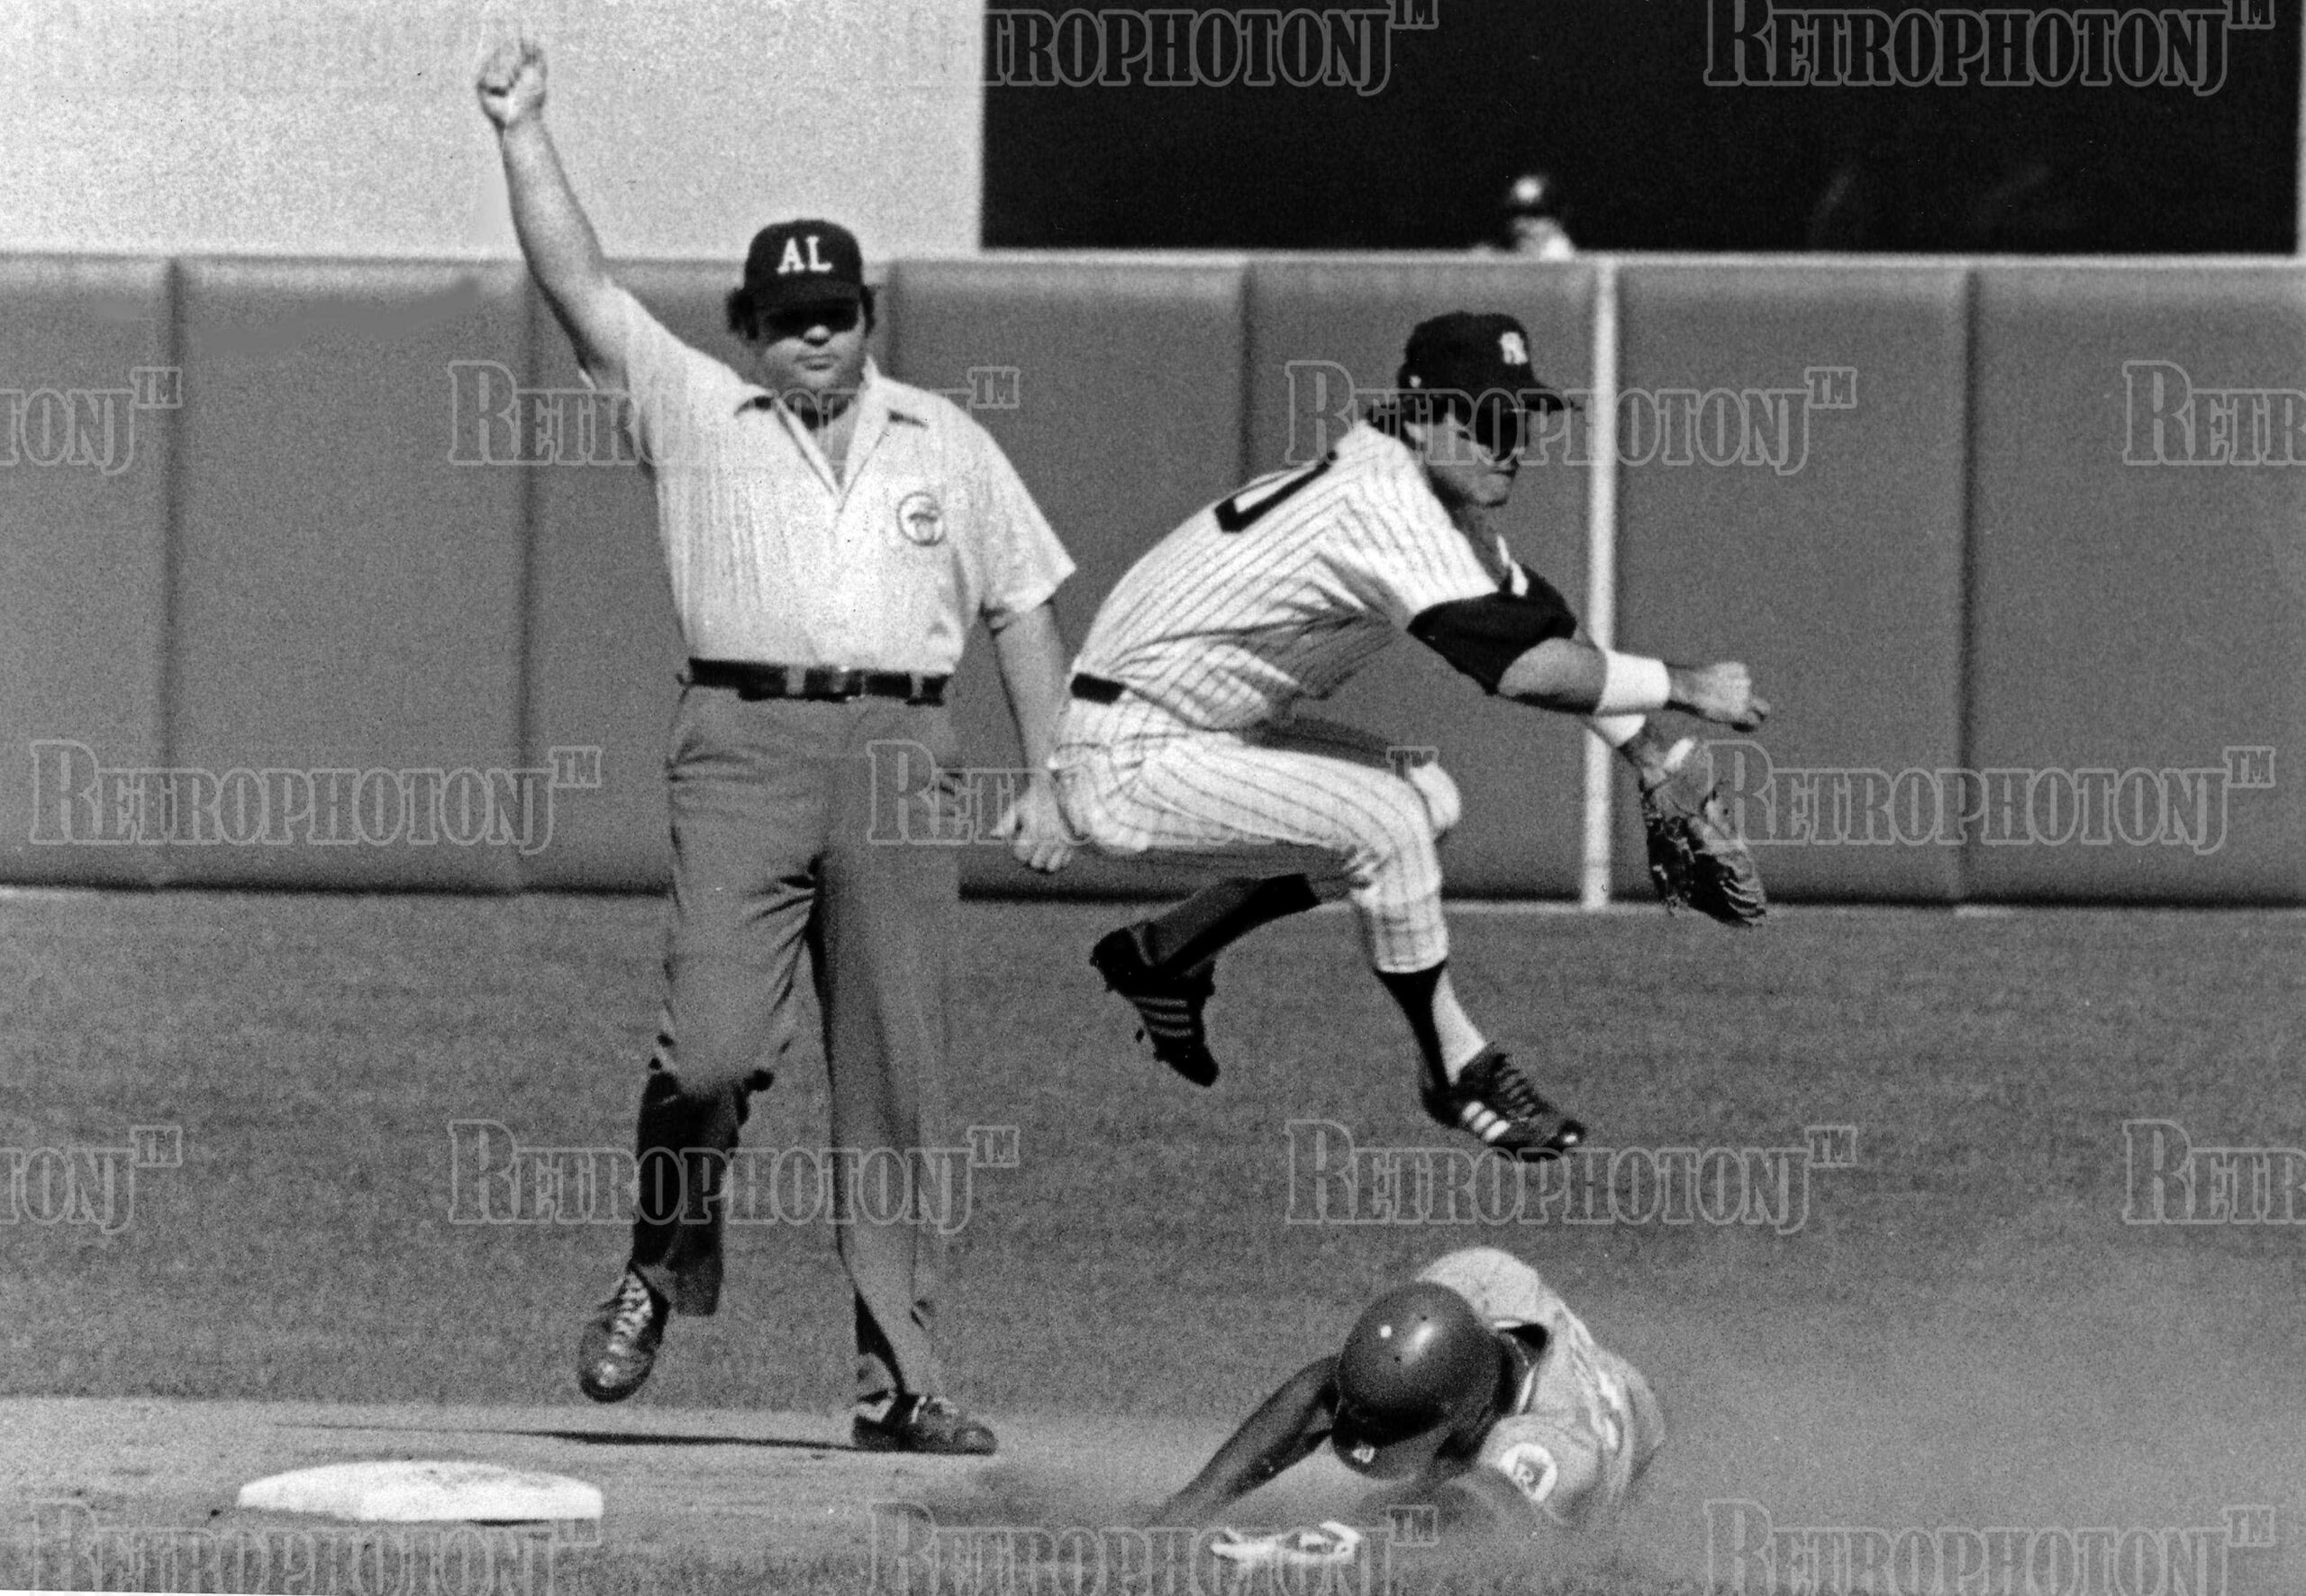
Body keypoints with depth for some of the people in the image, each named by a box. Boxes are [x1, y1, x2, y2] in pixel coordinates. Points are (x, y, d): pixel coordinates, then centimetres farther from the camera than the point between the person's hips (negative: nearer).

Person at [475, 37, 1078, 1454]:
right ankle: (665, 1270, 9)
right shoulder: (694, 411, 12)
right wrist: (523, 132, -5)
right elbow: (576, 281, 3)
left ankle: (899, 1375, 2)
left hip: (902, 752, 2)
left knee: (899, 1078, -1)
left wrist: (1050, 777, 9)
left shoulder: (946, 444, 18)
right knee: (713, 1045, -17)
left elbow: (1024, 608, 19)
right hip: (744, 744, -2)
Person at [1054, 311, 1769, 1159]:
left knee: (1428, 799, 14)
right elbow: (1518, 666, -34)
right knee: (1387, 820, -23)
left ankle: (1161, 953, 21)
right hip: (1124, 762, -10)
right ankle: (1460, 1073, -5)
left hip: (1214, 733, 10)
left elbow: (1546, 629, 11)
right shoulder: (1382, 504, -26)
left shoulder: (1436, 496, 6)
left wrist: (1656, 762, 3)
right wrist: (1682, 686, -27)